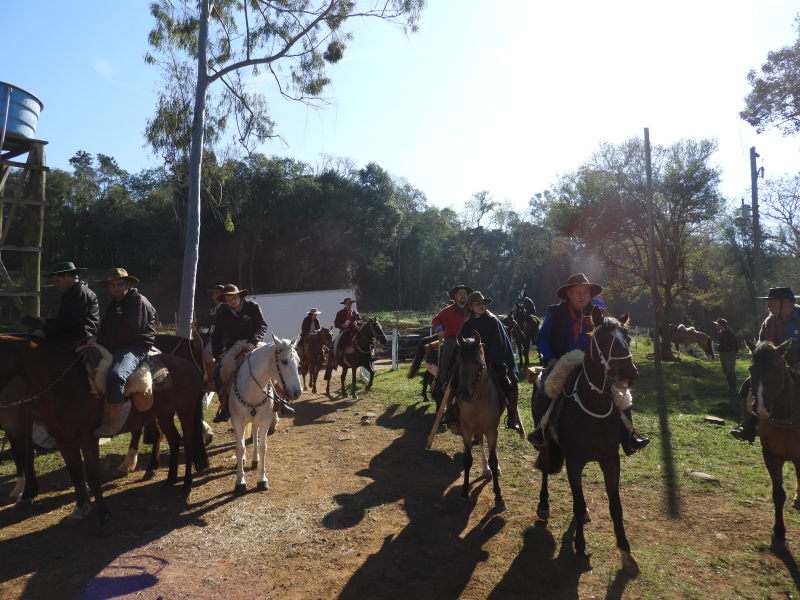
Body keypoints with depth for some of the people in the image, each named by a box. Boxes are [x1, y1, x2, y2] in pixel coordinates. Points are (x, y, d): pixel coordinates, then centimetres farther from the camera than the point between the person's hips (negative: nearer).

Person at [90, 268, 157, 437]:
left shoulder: (139, 301, -7)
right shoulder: (114, 305, 24)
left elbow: (130, 332, -17)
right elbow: (105, 330, 20)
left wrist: (100, 341, -16)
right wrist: (95, 340, -2)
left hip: (135, 348, -10)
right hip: (114, 348, 10)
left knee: (115, 375, -34)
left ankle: (113, 422, -23)